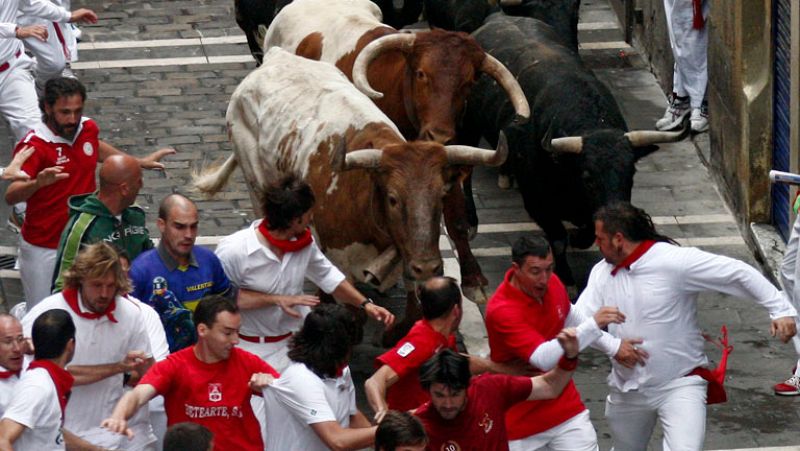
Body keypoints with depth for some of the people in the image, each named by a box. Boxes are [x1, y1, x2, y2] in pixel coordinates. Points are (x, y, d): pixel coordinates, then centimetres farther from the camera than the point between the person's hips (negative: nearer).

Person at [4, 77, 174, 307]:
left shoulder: (87, 129, -2)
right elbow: (11, 196, -30)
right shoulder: (33, 146, -20)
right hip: (44, 250, -5)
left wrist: (139, 162, 30)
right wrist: (37, 183, -50)